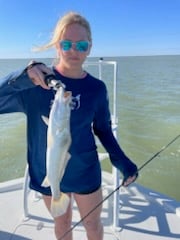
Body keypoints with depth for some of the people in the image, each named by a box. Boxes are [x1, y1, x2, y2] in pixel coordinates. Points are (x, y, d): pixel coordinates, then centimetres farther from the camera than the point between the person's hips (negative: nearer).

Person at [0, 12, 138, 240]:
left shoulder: (97, 88, -8)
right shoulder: (35, 83, -14)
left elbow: (103, 129, 2)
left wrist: (123, 163, -5)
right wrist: (23, 77, -39)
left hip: (85, 172, 1)